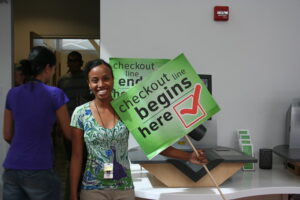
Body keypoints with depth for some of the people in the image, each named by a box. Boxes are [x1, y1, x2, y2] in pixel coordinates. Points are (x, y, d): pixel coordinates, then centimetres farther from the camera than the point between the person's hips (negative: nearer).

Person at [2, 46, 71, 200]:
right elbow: (69, 133, 1)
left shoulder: (13, 94, 6)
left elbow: (7, 136, 13)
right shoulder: (54, 94, -7)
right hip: (39, 170, -4)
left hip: (11, 169, 5)